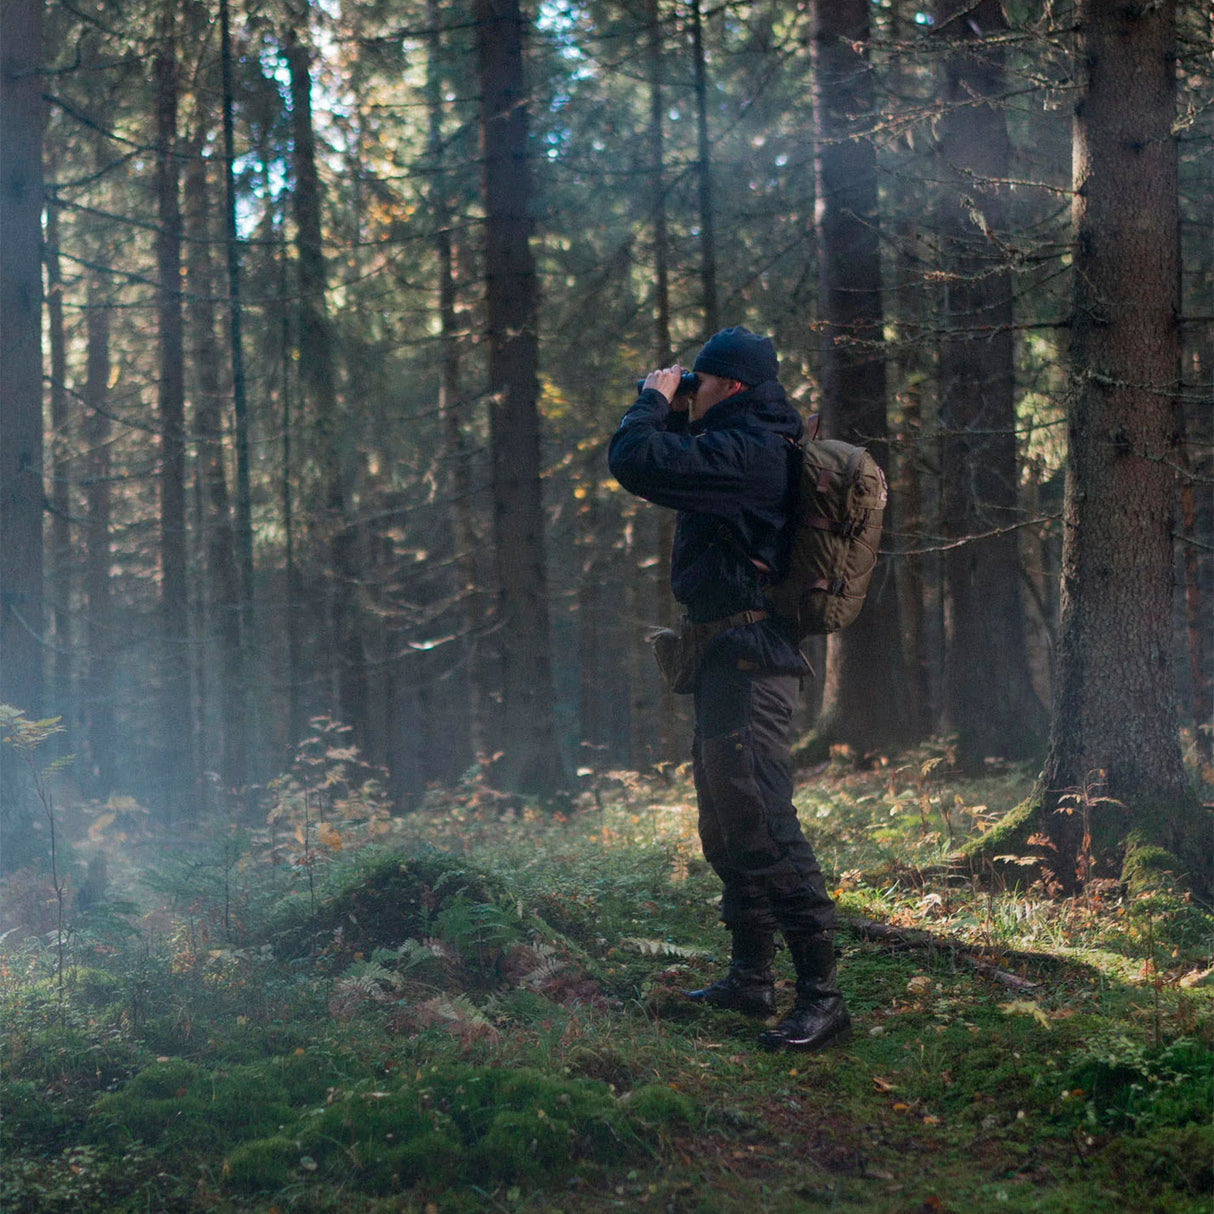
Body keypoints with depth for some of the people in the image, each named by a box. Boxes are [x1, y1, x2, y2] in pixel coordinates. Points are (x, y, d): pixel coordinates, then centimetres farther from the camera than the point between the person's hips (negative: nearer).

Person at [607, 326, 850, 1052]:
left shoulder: (746, 452, -18)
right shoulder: (753, 447, 15)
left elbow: (636, 461, -24)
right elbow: (674, 468, 31)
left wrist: (655, 401, -6)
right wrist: (678, 416, 16)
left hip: (747, 664, -11)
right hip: (732, 663, 11)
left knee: (763, 825, -13)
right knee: (728, 829, 18)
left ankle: (822, 996, -13)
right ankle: (751, 979, 29)